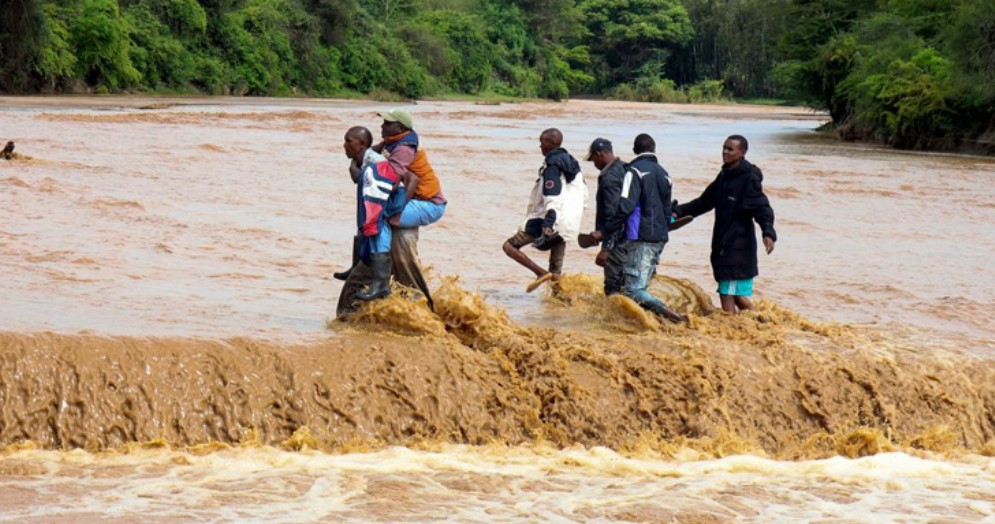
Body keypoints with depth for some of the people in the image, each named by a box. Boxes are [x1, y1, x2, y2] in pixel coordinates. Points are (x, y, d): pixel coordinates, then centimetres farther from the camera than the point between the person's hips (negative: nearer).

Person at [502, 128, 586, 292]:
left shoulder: (552, 166, -13)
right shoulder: (572, 163, 13)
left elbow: (552, 199, -22)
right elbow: (583, 194, 19)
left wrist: (548, 226, -27)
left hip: (551, 222, -8)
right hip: (568, 226, 8)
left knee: (509, 246, -3)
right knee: (556, 272, 12)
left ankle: (542, 273, -16)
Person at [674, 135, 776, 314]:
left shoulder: (749, 179, -10)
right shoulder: (724, 176, 15)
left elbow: (763, 208, -18)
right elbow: (704, 202, 25)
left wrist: (768, 233, -34)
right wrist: (679, 211, 18)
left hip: (739, 246, -8)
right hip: (723, 245, 8)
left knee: (727, 293, -10)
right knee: (740, 296, 10)